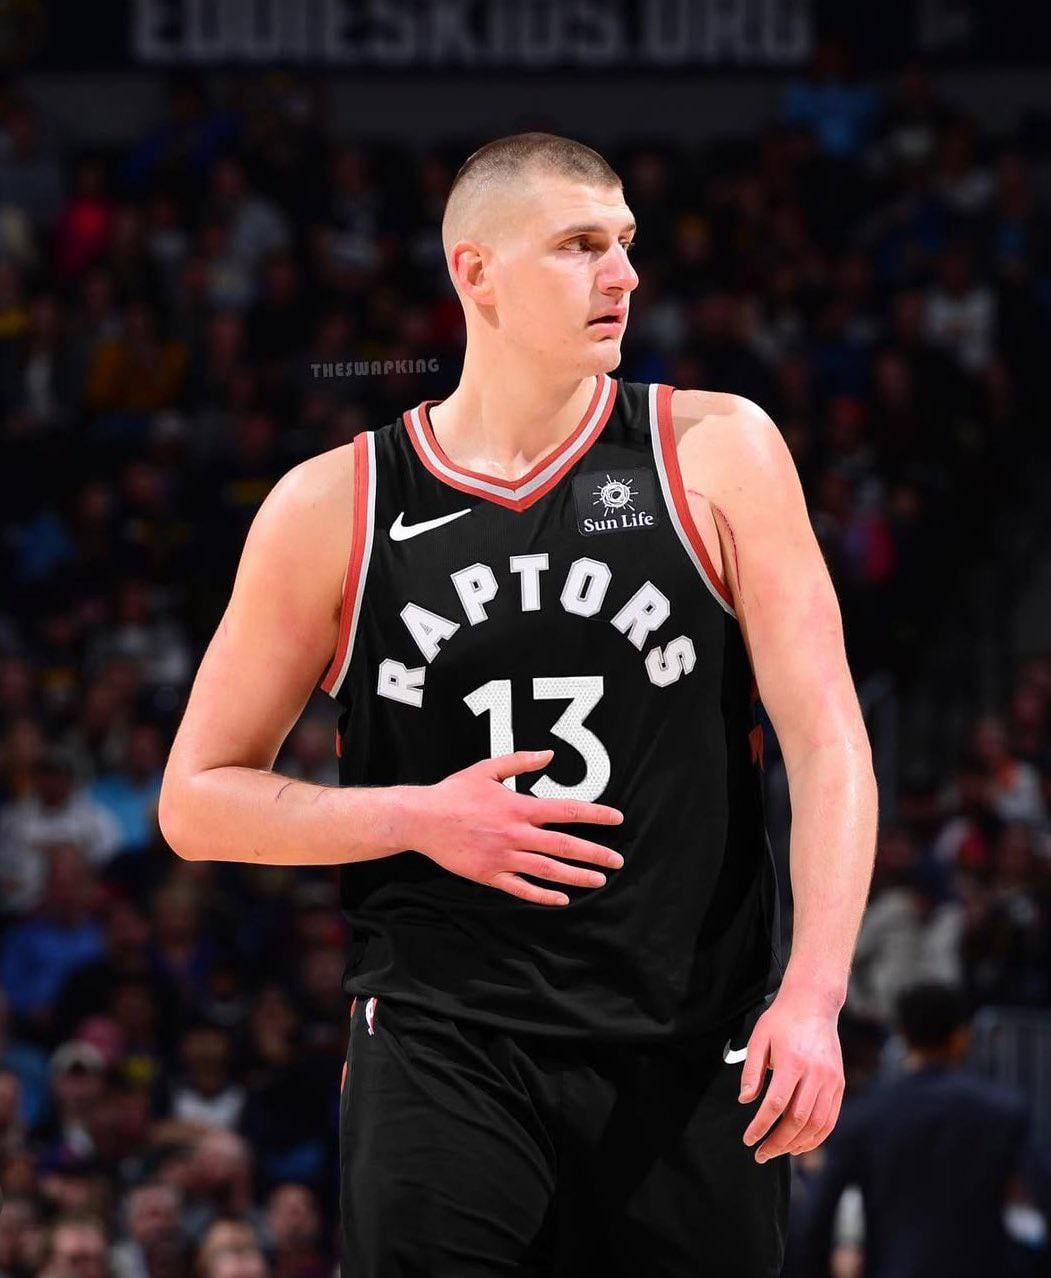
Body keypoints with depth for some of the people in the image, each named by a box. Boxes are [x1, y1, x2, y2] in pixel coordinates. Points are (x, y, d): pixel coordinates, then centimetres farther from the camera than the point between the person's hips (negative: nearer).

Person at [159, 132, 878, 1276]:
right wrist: (419, 819, -7)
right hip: (442, 1045, -1)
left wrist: (811, 997, -14)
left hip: (691, 1055, 1)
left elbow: (826, 741, -2)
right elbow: (198, 802, 9)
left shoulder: (717, 454, 3)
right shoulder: (331, 508, 3)